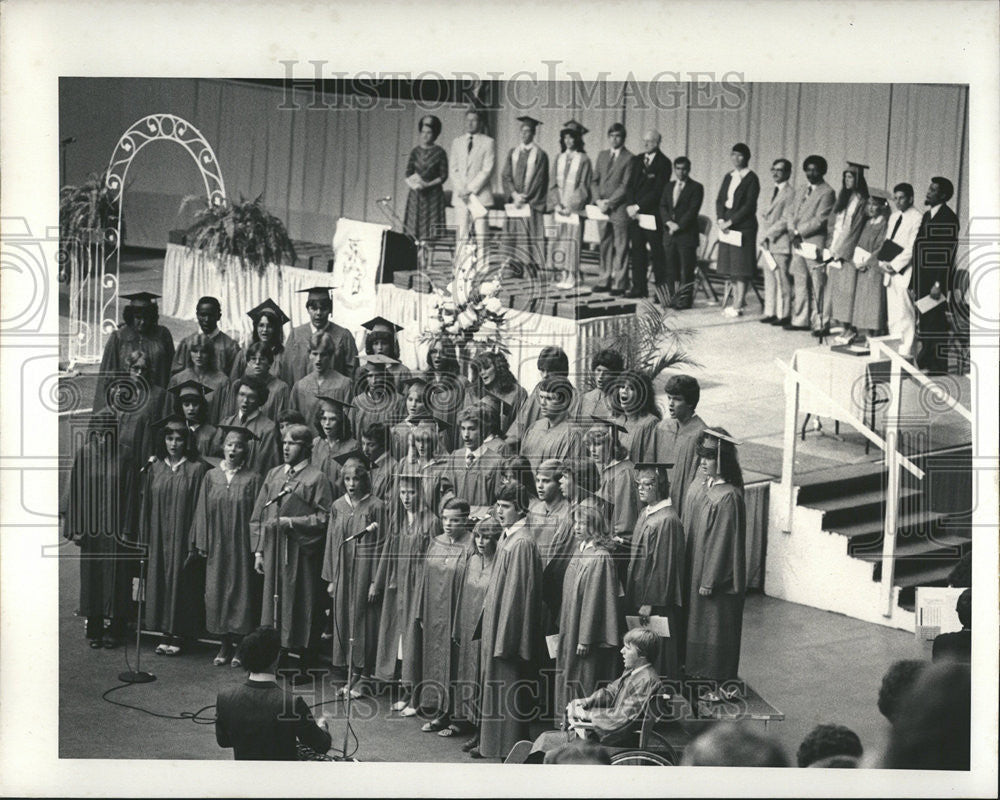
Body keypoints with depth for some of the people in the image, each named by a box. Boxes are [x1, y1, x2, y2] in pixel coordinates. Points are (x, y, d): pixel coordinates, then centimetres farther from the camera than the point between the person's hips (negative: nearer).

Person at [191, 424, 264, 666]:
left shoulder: (253, 479, -2)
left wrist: (256, 547, -10)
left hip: (242, 546, -3)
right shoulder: (211, 476, 6)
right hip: (217, 546, 3)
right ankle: (226, 645, 13)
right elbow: (203, 511, 7)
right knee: (218, 592, 5)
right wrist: (202, 543, 1)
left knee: (242, 591, -1)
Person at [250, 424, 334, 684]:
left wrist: (290, 522, -16)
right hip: (273, 552, 5)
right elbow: (258, 515, 14)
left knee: (301, 611, 0)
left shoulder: (316, 479, -3)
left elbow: (323, 518, -9)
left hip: (301, 554, -5)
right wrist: (258, 550, 7)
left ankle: (304, 667, 7)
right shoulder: (274, 475, 12)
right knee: (274, 606, 6)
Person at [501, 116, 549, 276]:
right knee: (513, 235, -1)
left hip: (532, 202, -4)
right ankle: (517, 267, 1)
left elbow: (539, 180, -6)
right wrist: (514, 194, -9)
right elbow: (505, 177, 6)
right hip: (514, 201, 4)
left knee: (531, 237, -5)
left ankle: (533, 267, -4)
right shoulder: (513, 153, 12)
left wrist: (524, 197, -12)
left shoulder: (540, 155, -1)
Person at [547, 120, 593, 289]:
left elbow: (584, 186, -4)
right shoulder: (558, 159, 13)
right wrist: (556, 203, -3)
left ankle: (571, 277, -3)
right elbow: (552, 183, 11)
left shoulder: (583, 160, 0)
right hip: (559, 208, 4)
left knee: (572, 241, -6)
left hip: (575, 208, -4)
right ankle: (561, 275, 5)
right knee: (558, 242, 0)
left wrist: (571, 205, -11)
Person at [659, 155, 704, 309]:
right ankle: (674, 297, 10)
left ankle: (684, 300, 1)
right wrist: (669, 222, -8)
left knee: (686, 269, -4)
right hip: (669, 233, 5)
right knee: (671, 268, 4)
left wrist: (678, 226, -14)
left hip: (687, 233, -5)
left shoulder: (696, 187, -1)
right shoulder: (668, 187, 17)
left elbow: (693, 210, -9)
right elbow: (662, 207, 11)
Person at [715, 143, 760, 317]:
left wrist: (730, 222, -15)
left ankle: (737, 305, -6)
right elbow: (720, 199, 11)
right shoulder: (729, 177, 14)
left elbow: (749, 205, -12)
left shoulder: (751, 178, -6)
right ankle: (727, 302, 9)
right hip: (726, 225, 7)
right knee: (728, 265, 6)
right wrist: (720, 219, -6)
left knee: (740, 267, -6)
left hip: (743, 226, -7)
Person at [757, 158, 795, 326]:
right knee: (769, 279, 9)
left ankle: (784, 314, -3)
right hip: (768, 242, 8)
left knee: (782, 279, -6)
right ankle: (770, 312, 14)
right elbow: (764, 213, 19)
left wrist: (768, 234, -12)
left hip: (781, 242, -8)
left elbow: (786, 221, -13)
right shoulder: (773, 191, 18)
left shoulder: (790, 193, -9)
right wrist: (762, 236, 4)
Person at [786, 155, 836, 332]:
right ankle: (800, 320, 17)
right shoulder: (803, 190, 18)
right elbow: (791, 212, 16)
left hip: (814, 245, -8)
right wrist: (792, 231, -2)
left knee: (817, 287, -5)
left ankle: (818, 323, -2)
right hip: (798, 244, 8)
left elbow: (820, 220, -14)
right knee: (800, 284, 11)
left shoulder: (827, 193, -7)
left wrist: (798, 231, -13)